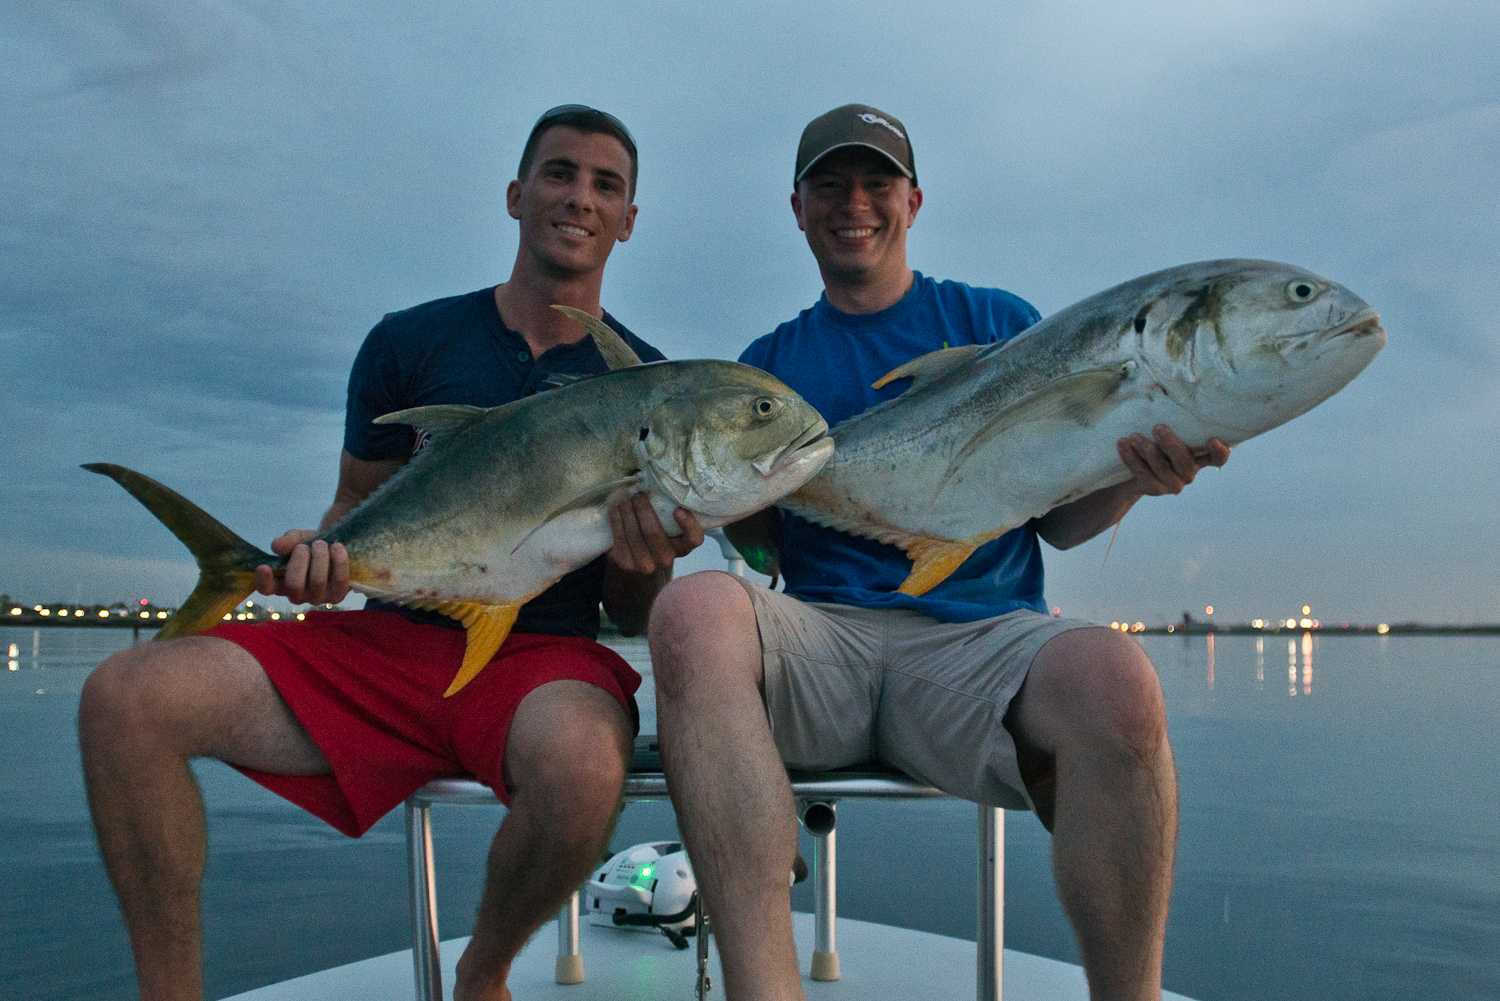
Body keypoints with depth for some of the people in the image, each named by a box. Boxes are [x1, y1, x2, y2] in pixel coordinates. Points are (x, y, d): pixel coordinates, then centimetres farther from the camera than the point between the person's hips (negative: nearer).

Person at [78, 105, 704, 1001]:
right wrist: (321, 555, -8)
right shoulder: (411, 344, 8)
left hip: (543, 653, -1)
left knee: (582, 767, -37)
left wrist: (650, 564, -16)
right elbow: (357, 507, 16)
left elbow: (628, 617, 7)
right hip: (387, 641, 2)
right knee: (126, 697, -20)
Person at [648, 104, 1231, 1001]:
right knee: (695, 609, -32)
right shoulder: (770, 362, 19)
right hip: (824, 633, 1)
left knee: (1111, 678, -34)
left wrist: (1137, 475, -13)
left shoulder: (1001, 323, 15)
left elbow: (1061, 521, 9)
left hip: (982, 632, -1)